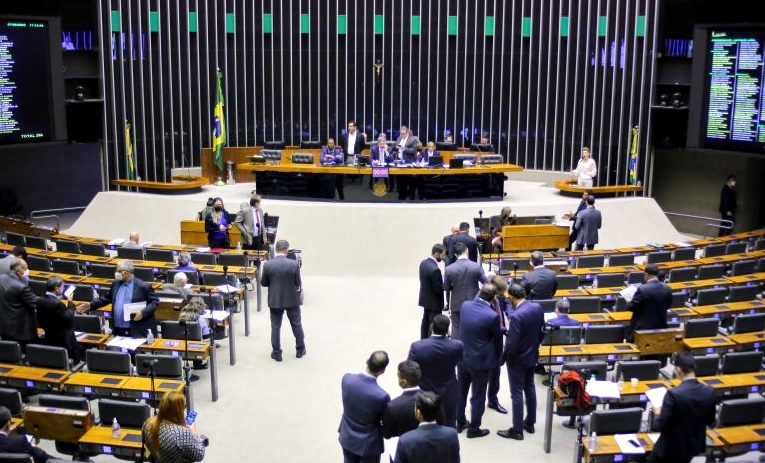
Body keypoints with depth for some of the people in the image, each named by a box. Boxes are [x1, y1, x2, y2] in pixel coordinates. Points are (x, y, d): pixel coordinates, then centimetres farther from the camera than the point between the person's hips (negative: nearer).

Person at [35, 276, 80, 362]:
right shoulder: (57, 303, -29)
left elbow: (40, 323, 5)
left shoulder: (40, 301, -3)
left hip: (49, 340, 8)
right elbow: (69, 317, -19)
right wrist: (70, 303, -8)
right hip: (64, 341, -8)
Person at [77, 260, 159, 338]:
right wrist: (91, 305, 13)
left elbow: (155, 302, -6)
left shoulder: (143, 286, -9)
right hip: (118, 331, 6)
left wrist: (142, 313, -19)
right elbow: (106, 298, 22)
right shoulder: (115, 284, 10)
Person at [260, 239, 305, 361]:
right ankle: (300, 350, 30)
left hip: (275, 300, 0)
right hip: (292, 300, 0)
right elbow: (298, 284, -9)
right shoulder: (294, 264, -16)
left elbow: (263, 283, -2)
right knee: (296, 325, 17)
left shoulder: (267, 264, -13)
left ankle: (277, 353, 18)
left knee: (275, 327, 12)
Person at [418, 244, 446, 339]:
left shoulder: (423, 263, -3)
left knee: (425, 321, 21)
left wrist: (442, 279, 3)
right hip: (434, 302, -9)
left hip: (425, 299, 9)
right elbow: (438, 289, -24)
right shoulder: (435, 269, -30)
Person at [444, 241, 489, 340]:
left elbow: (446, 288, -3)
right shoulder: (477, 266, -15)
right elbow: (486, 283, -5)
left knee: (456, 329, 11)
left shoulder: (449, 269, -13)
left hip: (457, 304, 0)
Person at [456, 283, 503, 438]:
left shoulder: (465, 305, -10)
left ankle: (460, 422, 35)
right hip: (480, 361, -6)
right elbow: (497, 337, -7)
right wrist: (496, 359, 9)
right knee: (478, 397, 10)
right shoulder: (492, 316, -24)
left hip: (462, 357, 6)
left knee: (461, 392, 21)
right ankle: (474, 429, 22)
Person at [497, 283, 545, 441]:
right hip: (533, 355, 8)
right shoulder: (538, 308, -7)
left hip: (518, 359, -8)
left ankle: (517, 430, 15)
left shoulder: (516, 316, -30)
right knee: (530, 388, 21)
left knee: (517, 394, 5)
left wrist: (505, 357, -8)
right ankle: (530, 423, 34)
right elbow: (542, 332, 5)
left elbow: (512, 343, -26)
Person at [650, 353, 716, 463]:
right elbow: (710, 421, 5)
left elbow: (661, 426, -21)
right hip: (695, 445, 6)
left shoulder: (673, 394, -28)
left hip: (672, 447, -5)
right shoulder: (709, 391, -10)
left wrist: (657, 414, -1)